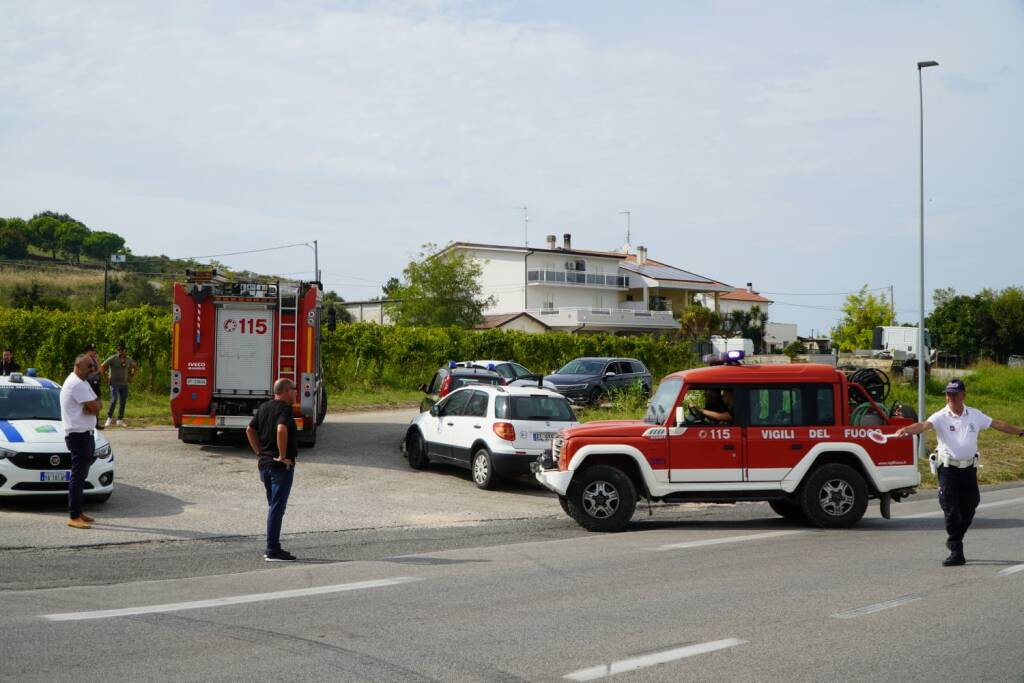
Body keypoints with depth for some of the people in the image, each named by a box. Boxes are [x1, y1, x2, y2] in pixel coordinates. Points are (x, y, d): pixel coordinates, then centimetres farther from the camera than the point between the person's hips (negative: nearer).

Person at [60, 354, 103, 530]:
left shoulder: (81, 383, 16)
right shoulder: (77, 384, -17)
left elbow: (96, 404, 11)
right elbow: (95, 407, -21)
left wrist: (92, 406, -10)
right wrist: (93, 406, 0)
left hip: (84, 433, 11)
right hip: (78, 434, -11)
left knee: (81, 475, 16)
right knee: (78, 476, -9)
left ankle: (78, 511, 23)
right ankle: (74, 517, -7)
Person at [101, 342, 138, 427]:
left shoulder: (128, 359, 6)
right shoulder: (113, 359, -8)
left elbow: (135, 367, 23)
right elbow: (102, 367, -7)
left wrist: (131, 376, 12)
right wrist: (106, 377, -9)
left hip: (124, 384, 5)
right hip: (114, 384, -5)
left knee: (123, 402, 5)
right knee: (114, 400, -19)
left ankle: (120, 420, 14)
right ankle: (109, 418, -6)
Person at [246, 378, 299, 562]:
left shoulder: (264, 407, 12)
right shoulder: (285, 409, -14)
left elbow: (250, 430, 16)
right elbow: (281, 429, -31)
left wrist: (259, 452, 15)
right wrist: (283, 455, -23)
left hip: (264, 464, 9)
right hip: (281, 465, -9)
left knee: (274, 506, 17)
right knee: (277, 507, -6)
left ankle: (272, 548, 20)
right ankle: (273, 551, -4)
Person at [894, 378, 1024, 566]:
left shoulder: (975, 415, 5)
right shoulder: (941, 417, -8)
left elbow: (998, 424, 18)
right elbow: (924, 425, -26)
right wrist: (905, 430, -46)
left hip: (969, 468, 4)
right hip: (948, 469, -4)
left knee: (969, 509, 11)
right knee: (951, 511, -4)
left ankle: (954, 541, 33)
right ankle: (956, 553, -1)